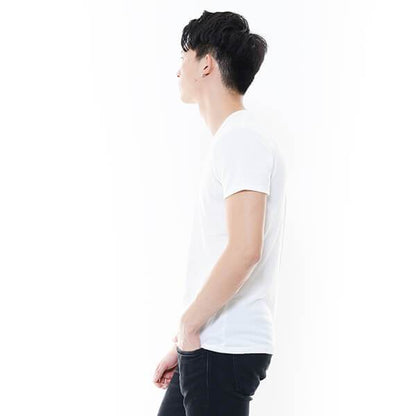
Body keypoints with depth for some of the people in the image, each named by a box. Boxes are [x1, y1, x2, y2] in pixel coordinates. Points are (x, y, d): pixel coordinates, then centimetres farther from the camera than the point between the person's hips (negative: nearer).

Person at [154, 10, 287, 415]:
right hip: (207, 347, 9)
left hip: (225, 350, -9)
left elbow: (244, 250, -25)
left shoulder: (241, 138, -13)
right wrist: (183, 344, 17)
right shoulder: (230, 139, 18)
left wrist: (188, 326, -15)